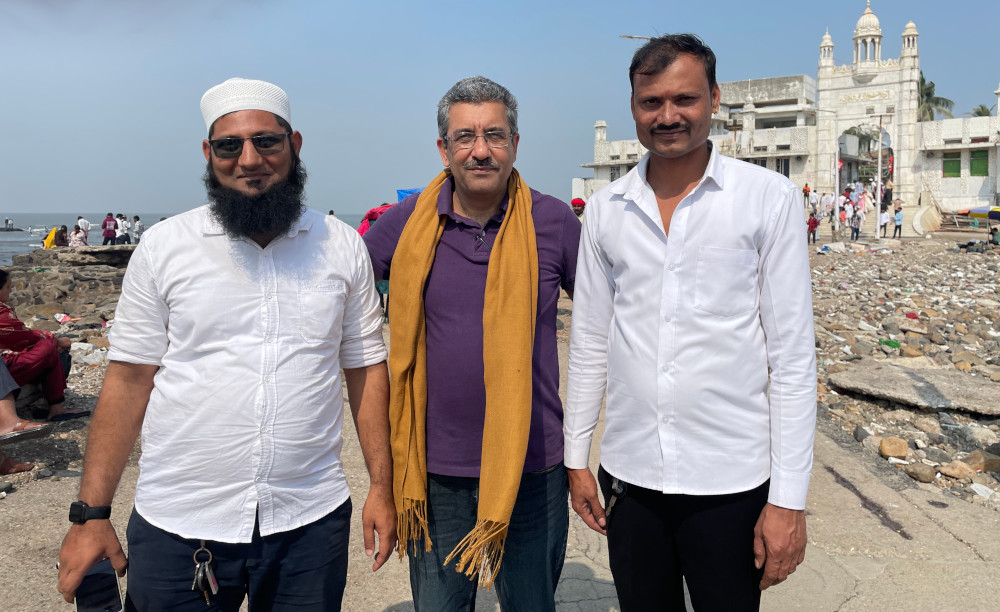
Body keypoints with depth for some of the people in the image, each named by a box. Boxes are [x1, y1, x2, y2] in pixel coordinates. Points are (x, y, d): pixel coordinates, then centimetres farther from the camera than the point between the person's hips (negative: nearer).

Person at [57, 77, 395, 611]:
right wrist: (91, 514, -3)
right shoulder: (163, 246, -1)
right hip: (178, 526, 0)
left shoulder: (343, 246, 2)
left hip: (311, 522, 1)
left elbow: (366, 368, 5)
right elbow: (128, 379, 0)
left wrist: (382, 487, 3)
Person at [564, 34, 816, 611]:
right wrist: (577, 456, 9)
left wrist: (789, 498, -8)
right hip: (628, 474, 3)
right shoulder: (606, 208, 4)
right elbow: (590, 342, 9)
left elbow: (793, 355, -6)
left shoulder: (769, 197, -5)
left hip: (731, 479, -3)